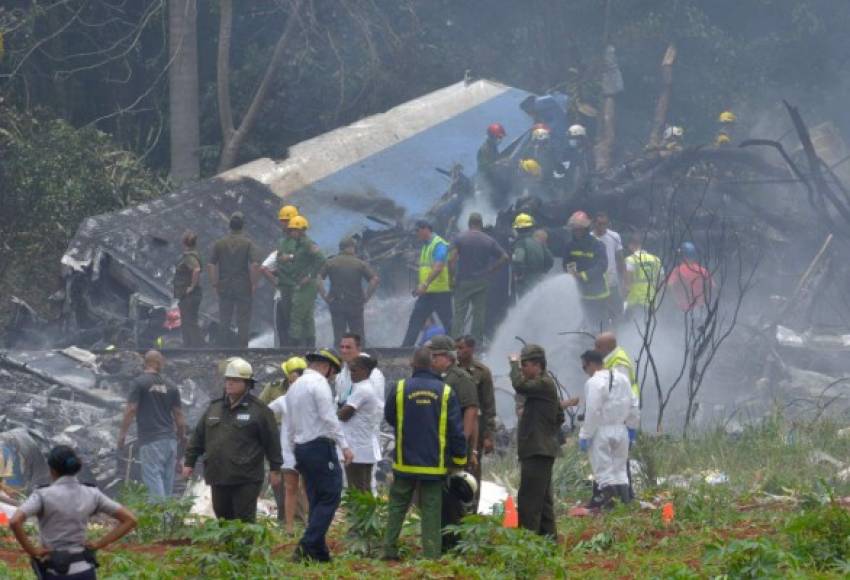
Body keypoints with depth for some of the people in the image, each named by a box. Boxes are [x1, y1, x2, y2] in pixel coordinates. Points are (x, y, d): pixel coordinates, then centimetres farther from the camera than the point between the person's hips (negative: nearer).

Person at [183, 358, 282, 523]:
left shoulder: (259, 410, -2)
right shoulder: (215, 408, 14)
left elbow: (271, 440, -2)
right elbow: (198, 437, 18)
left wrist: (275, 469, -2)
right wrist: (189, 462, 15)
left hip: (246, 480, -6)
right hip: (218, 478, 6)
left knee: (244, 521, -7)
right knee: (223, 518, 12)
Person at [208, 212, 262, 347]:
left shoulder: (220, 243, 3)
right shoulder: (248, 243, -6)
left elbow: (210, 265, 1)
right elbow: (255, 265, -17)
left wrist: (215, 284, 7)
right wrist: (253, 284, -7)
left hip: (224, 289, 3)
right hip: (244, 288, -2)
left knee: (224, 322, 9)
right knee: (243, 321, 3)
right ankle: (242, 348, 2)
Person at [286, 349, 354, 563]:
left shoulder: (295, 387, 19)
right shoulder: (319, 383, -9)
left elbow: (291, 426, 22)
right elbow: (329, 418, -17)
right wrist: (344, 445, -17)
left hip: (301, 448, 9)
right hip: (321, 446, -9)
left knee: (317, 501, 11)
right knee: (330, 497, -9)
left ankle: (318, 552, 7)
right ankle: (306, 547, -19)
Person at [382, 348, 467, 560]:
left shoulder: (400, 388, -6)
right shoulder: (446, 392, -6)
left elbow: (389, 417, 9)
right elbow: (456, 430, -5)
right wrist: (460, 460, 5)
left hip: (405, 462, 0)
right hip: (434, 464, 0)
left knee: (397, 506, 13)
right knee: (431, 511, 3)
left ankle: (389, 549, 10)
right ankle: (431, 554, 0)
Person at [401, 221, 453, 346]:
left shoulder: (439, 244, -13)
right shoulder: (425, 246, 17)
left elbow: (438, 267, -24)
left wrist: (425, 284, -30)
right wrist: (420, 287, 17)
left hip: (440, 292, -9)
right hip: (426, 292, 9)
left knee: (448, 322, -3)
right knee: (415, 321, 6)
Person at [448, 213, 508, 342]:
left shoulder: (460, 239, -4)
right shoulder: (489, 241, 3)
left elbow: (451, 260, -13)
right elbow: (504, 257, 1)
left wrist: (454, 273, -1)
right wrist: (490, 270, 7)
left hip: (463, 281, -2)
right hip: (482, 282, 2)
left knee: (459, 313, 0)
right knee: (479, 314, 7)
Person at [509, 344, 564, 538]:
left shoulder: (544, 384, -12)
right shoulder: (544, 384, 19)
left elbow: (520, 385, -28)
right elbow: (560, 417, 26)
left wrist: (514, 363, -13)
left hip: (538, 452, -11)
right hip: (541, 450, 11)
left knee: (528, 500, -13)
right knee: (543, 499, 15)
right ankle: (548, 535, 19)